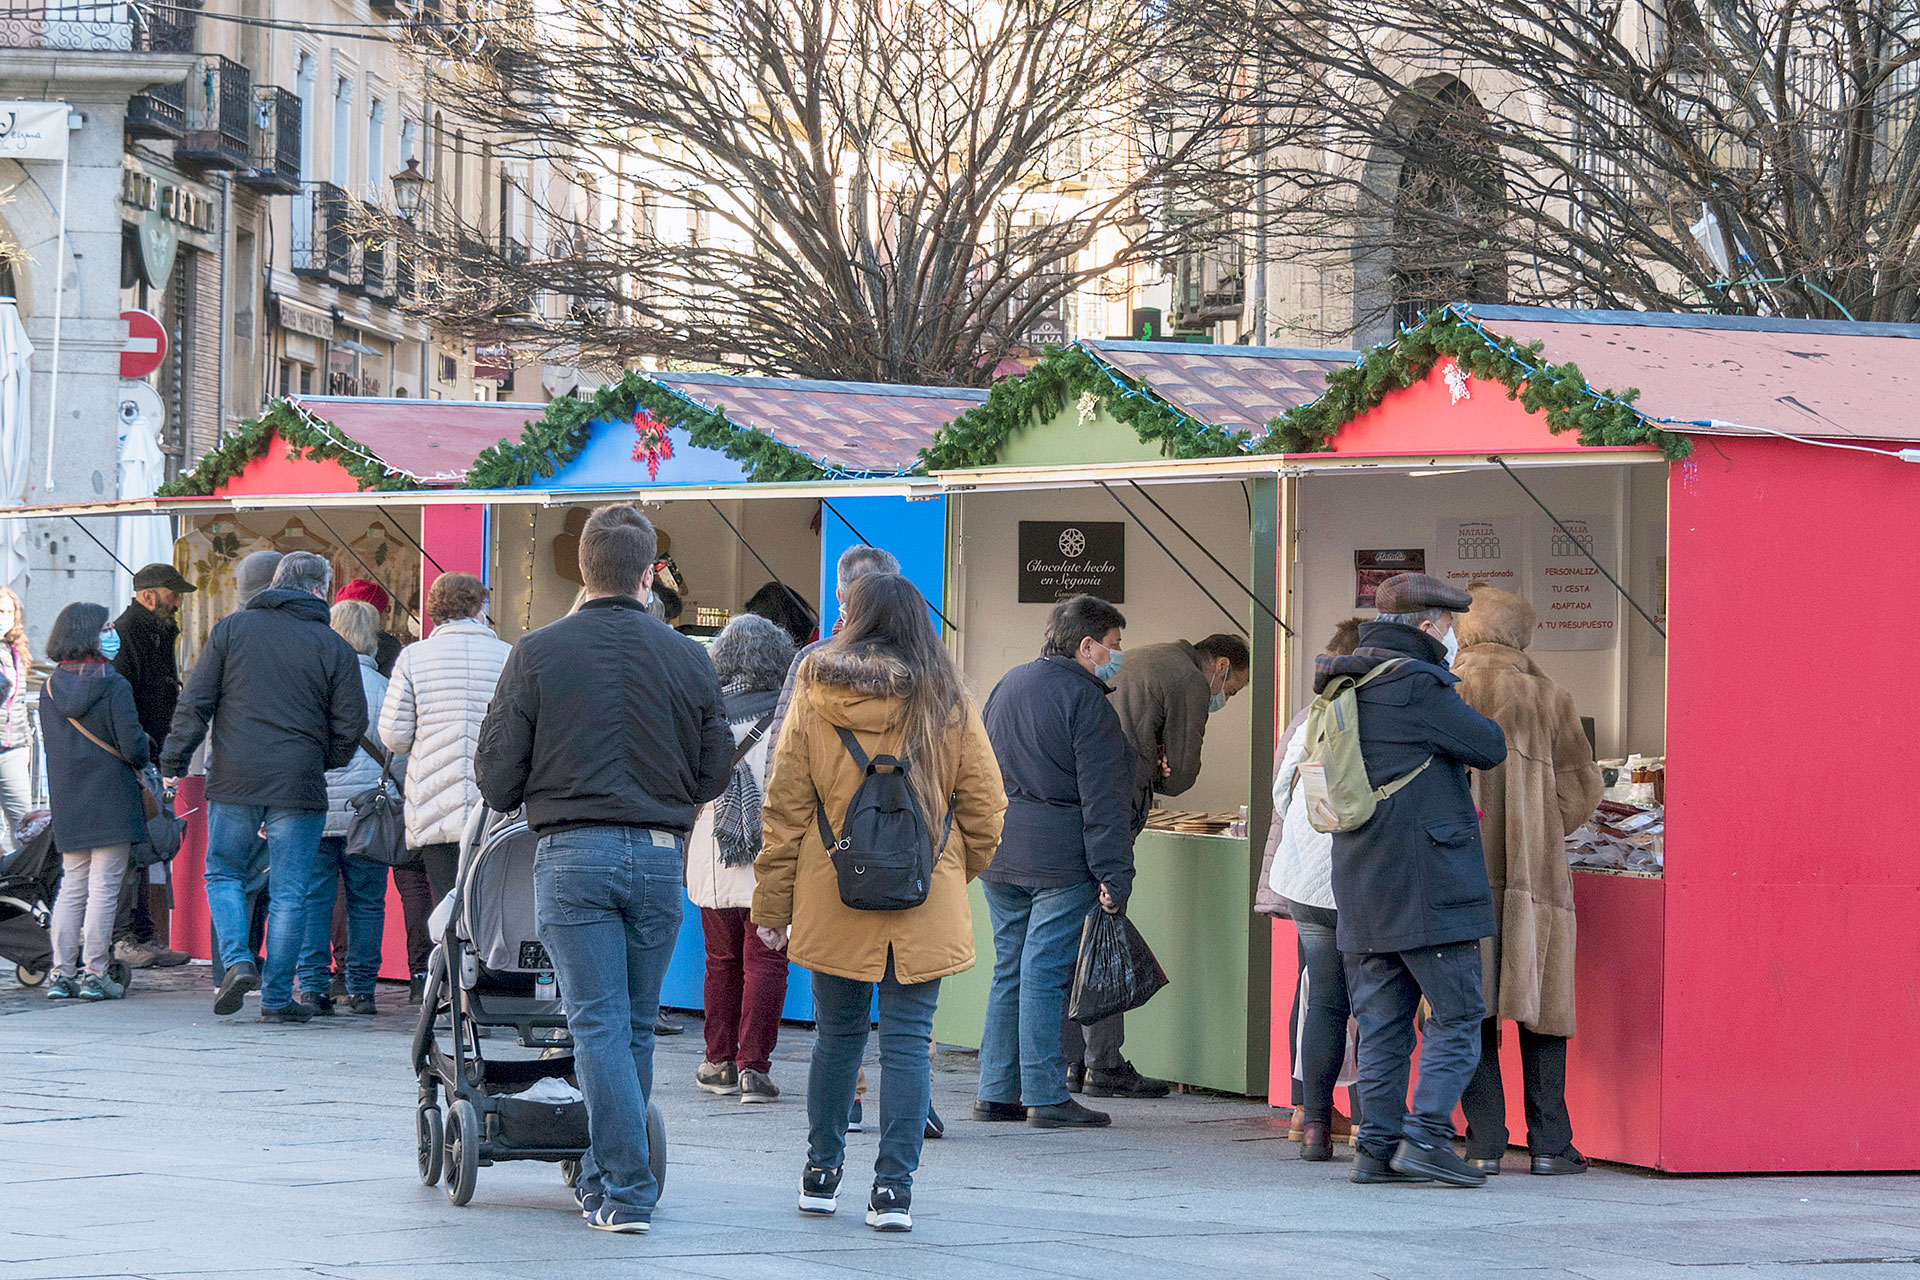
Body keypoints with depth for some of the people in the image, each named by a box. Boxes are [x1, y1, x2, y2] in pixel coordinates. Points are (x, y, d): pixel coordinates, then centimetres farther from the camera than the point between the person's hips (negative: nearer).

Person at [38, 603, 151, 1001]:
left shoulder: (51, 688, 5)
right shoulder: (112, 685, -12)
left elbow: (51, 744, 12)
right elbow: (133, 746, -16)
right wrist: (144, 747, 6)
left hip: (67, 803, 5)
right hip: (110, 800, -5)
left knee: (71, 888, 13)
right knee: (104, 889, -1)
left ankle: (61, 973, 9)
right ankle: (95, 976, -1)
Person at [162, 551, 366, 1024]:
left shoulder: (231, 629, 4)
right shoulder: (333, 647, 0)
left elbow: (195, 701, 0)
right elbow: (350, 724, 1)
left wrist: (174, 760, 7)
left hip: (234, 781, 1)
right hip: (298, 788, -1)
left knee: (224, 874, 17)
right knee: (289, 892, 5)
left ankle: (237, 961, -3)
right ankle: (276, 997, 5)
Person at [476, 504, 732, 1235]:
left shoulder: (539, 654, -5)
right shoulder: (689, 659, 2)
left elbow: (496, 775, -2)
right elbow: (715, 774, 9)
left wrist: (529, 801, 19)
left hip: (573, 854, -2)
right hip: (660, 857, 2)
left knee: (599, 1023, -2)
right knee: (636, 1026, 14)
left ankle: (624, 1192, -9)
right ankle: (604, 1174, 23)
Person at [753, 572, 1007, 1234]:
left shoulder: (813, 702, -2)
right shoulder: (950, 706, -1)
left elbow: (785, 811, 1)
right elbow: (985, 811, 2)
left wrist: (772, 905, 7)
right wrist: (955, 876, 19)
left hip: (833, 905, 1)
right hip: (926, 907, -1)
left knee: (838, 1032, 16)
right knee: (907, 1041, 1)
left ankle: (822, 1173, 24)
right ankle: (894, 1187, -4)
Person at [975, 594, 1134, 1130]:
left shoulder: (1007, 686, 14)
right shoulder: (1084, 699, -11)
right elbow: (1102, 796, -15)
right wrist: (1113, 873, -16)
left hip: (998, 854, 8)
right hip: (1060, 858, -7)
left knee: (1009, 969, 12)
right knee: (1045, 973, -6)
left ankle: (996, 1092, 13)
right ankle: (1046, 1098, -4)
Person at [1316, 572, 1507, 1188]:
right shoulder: (1415, 687, -13)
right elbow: (1490, 747, -8)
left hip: (1363, 893, 8)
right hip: (1428, 883, -8)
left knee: (1382, 1024, 9)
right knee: (1457, 1018, -2)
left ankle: (1378, 1148, 7)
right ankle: (1426, 1137, -10)